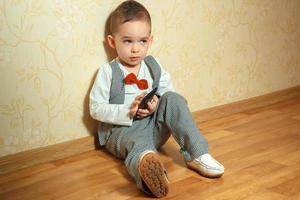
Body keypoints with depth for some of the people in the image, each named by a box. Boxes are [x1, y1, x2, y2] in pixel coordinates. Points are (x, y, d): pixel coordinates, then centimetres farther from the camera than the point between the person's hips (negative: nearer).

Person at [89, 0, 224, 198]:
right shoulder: (108, 72, -5)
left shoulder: (154, 65, 8)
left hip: (154, 125, 5)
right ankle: (145, 165, -79)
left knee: (173, 100, -18)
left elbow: (168, 91, 10)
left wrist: (157, 104, -13)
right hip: (122, 129, -4)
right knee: (137, 143, -39)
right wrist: (127, 112, -20)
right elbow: (96, 109, -7)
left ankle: (197, 154, -25)